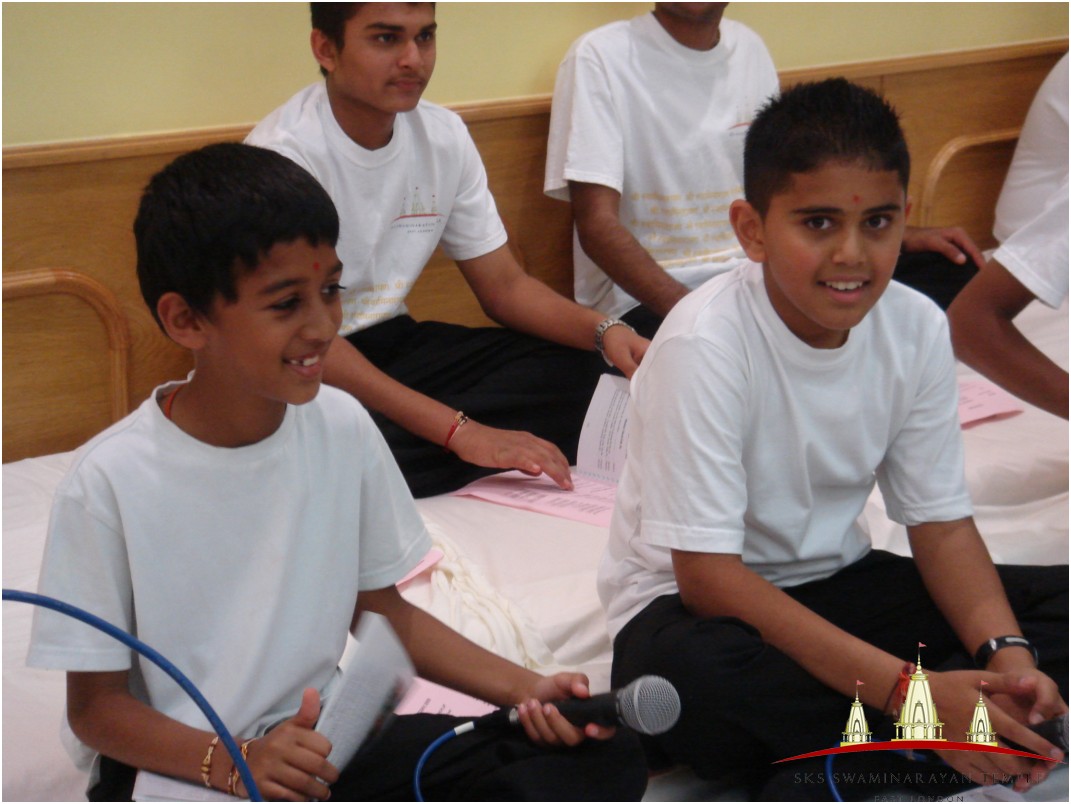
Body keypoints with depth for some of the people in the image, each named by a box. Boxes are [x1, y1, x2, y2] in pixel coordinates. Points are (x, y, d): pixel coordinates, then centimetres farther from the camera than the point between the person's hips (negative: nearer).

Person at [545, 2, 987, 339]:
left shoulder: (749, 48, 11)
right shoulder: (600, 57, -9)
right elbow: (597, 225, -16)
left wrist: (899, 237, 6)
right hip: (644, 301, -7)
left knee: (948, 268, -9)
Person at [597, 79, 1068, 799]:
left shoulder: (916, 328, -7)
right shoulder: (705, 345, -24)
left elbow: (941, 522, 0)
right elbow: (708, 576, -27)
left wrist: (1005, 653, -21)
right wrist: (906, 688, -33)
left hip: (832, 585, 6)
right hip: (695, 604, -6)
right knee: (688, 675, -41)